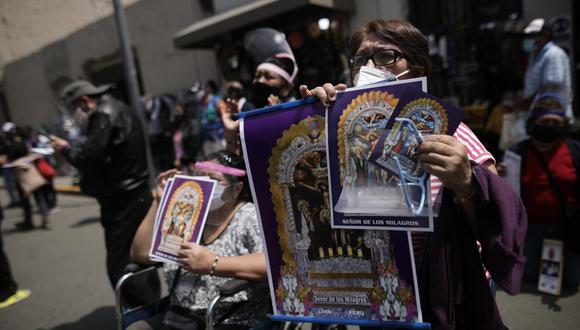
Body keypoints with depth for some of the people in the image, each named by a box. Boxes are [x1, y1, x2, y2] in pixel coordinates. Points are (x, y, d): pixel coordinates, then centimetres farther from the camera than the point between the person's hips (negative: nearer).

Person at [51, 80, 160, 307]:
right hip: (136, 195, 11)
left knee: (120, 268, -6)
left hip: (122, 202, -11)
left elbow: (89, 157, -23)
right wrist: (74, 148, 9)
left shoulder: (105, 115, -15)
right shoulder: (118, 109, 18)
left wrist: (66, 149, -5)